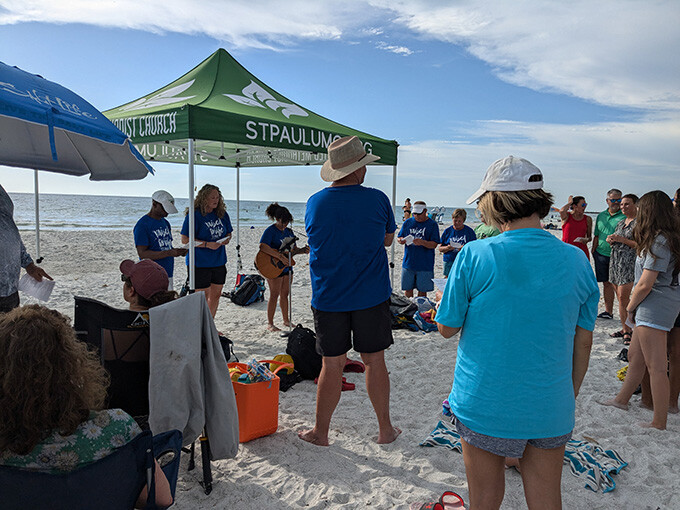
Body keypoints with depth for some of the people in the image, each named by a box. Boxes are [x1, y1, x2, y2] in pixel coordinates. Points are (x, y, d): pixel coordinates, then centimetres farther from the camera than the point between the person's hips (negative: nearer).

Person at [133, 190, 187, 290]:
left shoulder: (166, 223, 16)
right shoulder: (142, 225, -10)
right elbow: (142, 254, -17)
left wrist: (178, 251, -1)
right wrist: (169, 253, -24)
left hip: (168, 274, 8)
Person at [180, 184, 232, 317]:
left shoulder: (222, 214, 8)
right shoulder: (194, 215, -12)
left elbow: (228, 233, 21)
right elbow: (185, 240, -14)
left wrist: (227, 239, -3)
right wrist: (207, 244, -21)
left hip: (219, 261, 7)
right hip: (200, 262, -6)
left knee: (216, 294, 13)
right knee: (202, 297, -3)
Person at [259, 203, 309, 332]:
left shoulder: (288, 231, 12)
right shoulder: (271, 230, -13)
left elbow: (293, 249, 17)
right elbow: (262, 246, -29)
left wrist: (303, 250, -4)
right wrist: (280, 256, -32)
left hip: (287, 267, 7)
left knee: (285, 294, 14)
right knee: (274, 295, -4)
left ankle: (286, 320, 24)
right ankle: (270, 324, 5)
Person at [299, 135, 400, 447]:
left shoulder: (314, 203, -3)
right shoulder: (377, 199, -6)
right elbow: (387, 238, 9)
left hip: (328, 296, 1)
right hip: (372, 295, 0)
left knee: (332, 364, 10)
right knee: (374, 360, 12)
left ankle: (320, 432, 23)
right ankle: (385, 429, 26)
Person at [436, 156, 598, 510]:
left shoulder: (475, 256, -17)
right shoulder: (577, 262, -5)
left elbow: (446, 328, -8)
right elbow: (583, 343, 4)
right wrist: (569, 397, 17)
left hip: (485, 405, -3)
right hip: (550, 408, 3)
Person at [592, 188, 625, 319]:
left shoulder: (625, 216, -2)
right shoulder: (601, 216, 14)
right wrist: (593, 251, 14)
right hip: (601, 254, 5)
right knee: (607, 283, 11)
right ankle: (608, 311, 20)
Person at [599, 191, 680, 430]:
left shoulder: (659, 242, -19)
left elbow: (645, 285, -19)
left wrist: (630, 307, -4)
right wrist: (635, 306, 12)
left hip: (655, 306, -10)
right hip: (655, 306, 10)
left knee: (656, 366, -3)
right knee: (635, 356, 21)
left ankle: (659, 424, 5)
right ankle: (622, 400, 37)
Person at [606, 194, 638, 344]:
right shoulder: (621, 223, 18)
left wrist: (622, 239, -18)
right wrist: (611, 240, 4)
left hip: (629, 263, -8)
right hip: (615, 261, 8)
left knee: (623, 297, -12)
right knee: (621, 297, 9)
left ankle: (627, 330, -3)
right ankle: (626, 328, 16)